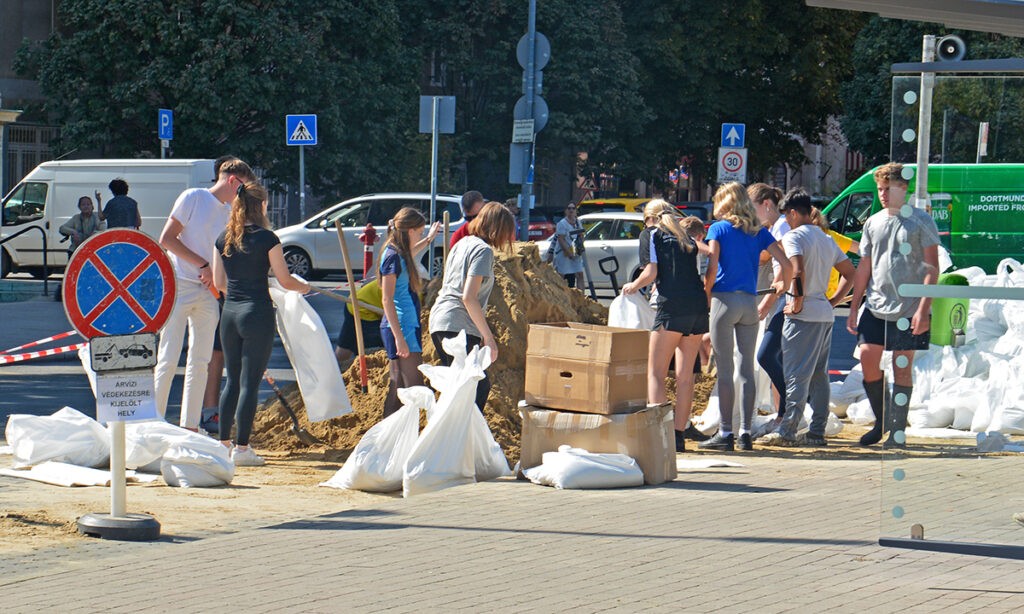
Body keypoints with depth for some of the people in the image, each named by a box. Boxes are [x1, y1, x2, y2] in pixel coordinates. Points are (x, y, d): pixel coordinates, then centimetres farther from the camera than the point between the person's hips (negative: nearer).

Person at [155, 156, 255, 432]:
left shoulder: (228, 213, 15)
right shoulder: (193, 198, -5)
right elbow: (166, 239, -10)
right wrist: (203, 265, -13)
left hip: (208, 292, 7)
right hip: (179, 285, -7)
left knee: (200, 362, 7)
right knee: (168, 360, -6)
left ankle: (190, 428, 12)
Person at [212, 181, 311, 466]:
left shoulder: (223, 239, 6)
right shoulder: (266, 238, -9)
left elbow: (218, 282, 10)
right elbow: (285, 280, -5)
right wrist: (304, 287, 16)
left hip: (230, 312, 5)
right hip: (257, 313, -5)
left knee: (232, 379, 16)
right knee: (250, 381, -2)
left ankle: (224, 442, 19)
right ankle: (242, 447, -2)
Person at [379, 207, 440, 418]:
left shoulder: (400, 254, 14)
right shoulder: (392, 256, -14)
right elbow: (387, 300, -19)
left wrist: (428, 240, 54)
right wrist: (399, 337, -23)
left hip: (407, 327, 10)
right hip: (401, 328, -10)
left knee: (398, 389, 11)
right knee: (414, 389, -12)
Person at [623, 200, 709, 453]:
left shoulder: (655, 234, 6)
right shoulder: (686, 238, 22)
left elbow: (651, 272, -1)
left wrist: (633, 286, 15)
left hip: (672, 307, -6)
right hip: (699, 307, 6)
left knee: (656, 372, -2)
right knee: (685, 374, 10)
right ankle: (680, 433, 9)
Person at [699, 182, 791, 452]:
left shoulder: (719, 229, 0)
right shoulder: (759, 232, 10)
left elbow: (712, 268, -10)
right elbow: (785, 263, 3)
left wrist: (706, 294, 5)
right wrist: (782, 284, 21)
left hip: (725, 300, -4)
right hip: (749, 302, 4)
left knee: (725, 370, -2)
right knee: (747, 369, 7)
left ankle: (725, 432, -2)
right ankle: (745, 432, 6)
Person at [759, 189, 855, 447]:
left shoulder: (794, 237, -7)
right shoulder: (827, 240, 17)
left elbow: (798, 271, -24)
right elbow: (850, 273, 20)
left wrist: (797, 303, -15)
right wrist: (833, 299, 16)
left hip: (803, 316, -8)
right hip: (826, 314, 8)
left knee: (796, 374, -7)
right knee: (819, 375, 11)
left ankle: (787, 430, -8)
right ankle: (817, 431, 12)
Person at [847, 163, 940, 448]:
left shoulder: (921, 221, -2)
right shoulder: (873, 223, 12)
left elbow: (932, 267, -6)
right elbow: (864, 268, 17)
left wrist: (923, 309, -14)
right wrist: (853, 309, 14)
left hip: (908, 308, -5)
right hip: (876, 305, 5)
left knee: (902, 366, -1)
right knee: (868, 359, -4)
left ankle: (898, 432, 4)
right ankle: (881, 419, 14)